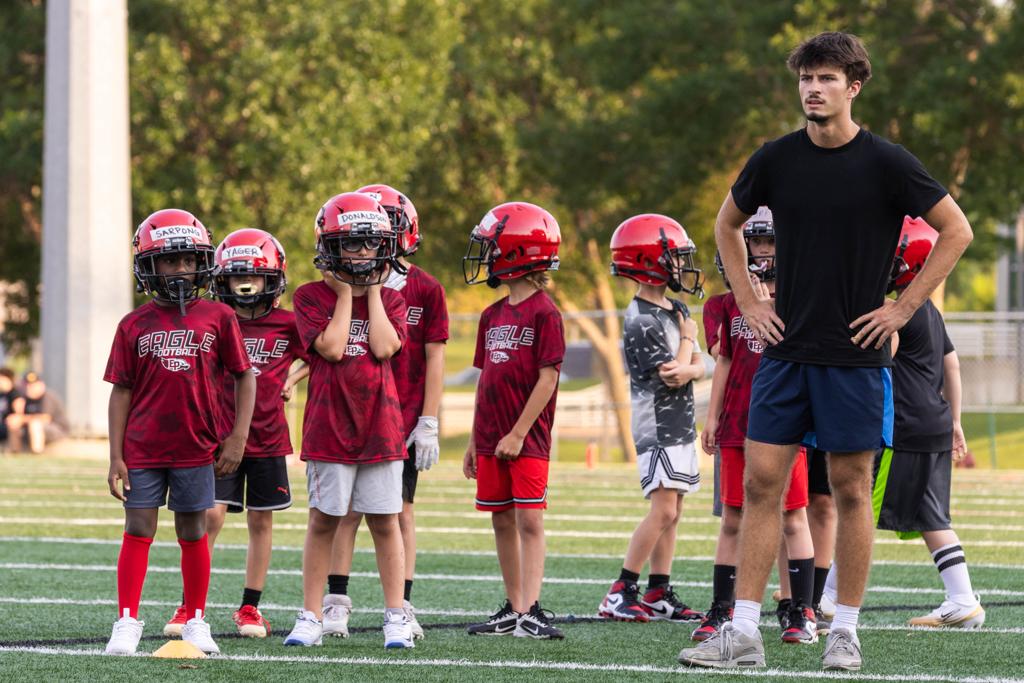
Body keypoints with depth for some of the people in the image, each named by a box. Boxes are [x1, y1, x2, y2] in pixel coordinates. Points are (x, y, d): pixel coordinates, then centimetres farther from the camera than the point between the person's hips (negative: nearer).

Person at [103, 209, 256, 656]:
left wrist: (237, 438, -1)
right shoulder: (135, 325, 2)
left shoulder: (218, 318, 1)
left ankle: (196, 622, 18)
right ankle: (127, 623, 3)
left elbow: (244, 377, 5)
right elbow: (121, 392, 4)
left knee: (193, 533, 7)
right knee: (138, 531, -1)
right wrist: (116, 458, 0)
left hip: (196, 447, 0)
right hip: (143, 448, 0)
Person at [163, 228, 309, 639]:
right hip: (221, 435, -1)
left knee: (261, 520, 7)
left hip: (268, 437, 1)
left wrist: (292, 379, 1)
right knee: (211, 515, -9)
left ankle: (250, 608, 17)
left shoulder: (287, 325, -1)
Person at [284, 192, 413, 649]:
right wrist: (345, 293, -8)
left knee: (384, 521, 4)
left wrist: (373, 291, -4)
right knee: (323, 520, 2)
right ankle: (311, 617, 9)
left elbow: (383, 347, -11)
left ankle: (395, 616, 9)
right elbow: (332, 348, -15)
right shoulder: (312, 298, -1)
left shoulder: (390, 301, 7)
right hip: (328, 427, -2)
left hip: (380, 427, 2)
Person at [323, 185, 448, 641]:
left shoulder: (426, 291, -2)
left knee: (401, 512, 4)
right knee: (348, 510, 1)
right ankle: (336, 603, 5)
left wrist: (428, 423, -4)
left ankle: (402, 607, 8)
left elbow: (434, 360, -1)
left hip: (403, 422, -1)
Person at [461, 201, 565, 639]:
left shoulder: (544, 314, -9)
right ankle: (513, 610, 14)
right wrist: (474, 441, 16)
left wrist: (518, 433, -15)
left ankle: (530, 611, -12)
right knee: (502, 522, 9)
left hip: (527, 439, -7)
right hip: (491, 439, 7)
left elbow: (547, 378, -13)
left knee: (529, 520, -9)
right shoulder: (493, 316, 13)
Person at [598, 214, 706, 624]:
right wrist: (687, 339, -1)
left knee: (671, 513, 8)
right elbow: (671, 374, -18)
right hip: (657, 425, -9)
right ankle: (621, 593, -13)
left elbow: (700, 367, 8)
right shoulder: (641, 322, -16)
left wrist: (687, 370, -16)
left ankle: (659, 594, 11)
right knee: (663, 509, -15)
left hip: (680, 425, 9)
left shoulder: (676, 310, 13)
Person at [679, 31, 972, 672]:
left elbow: (956, 231, -1)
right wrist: (749, 301, 10)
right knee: (762, 483, -2)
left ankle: (846, 632, 11)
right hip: (786, 349, 3)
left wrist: (904, 307, -5)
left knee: (851, 490, 2)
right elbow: (728, 224, 21)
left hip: (855, 355, -3)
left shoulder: (885, 163, -7)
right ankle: (743, 633, 0)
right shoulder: (777, 160, 3)